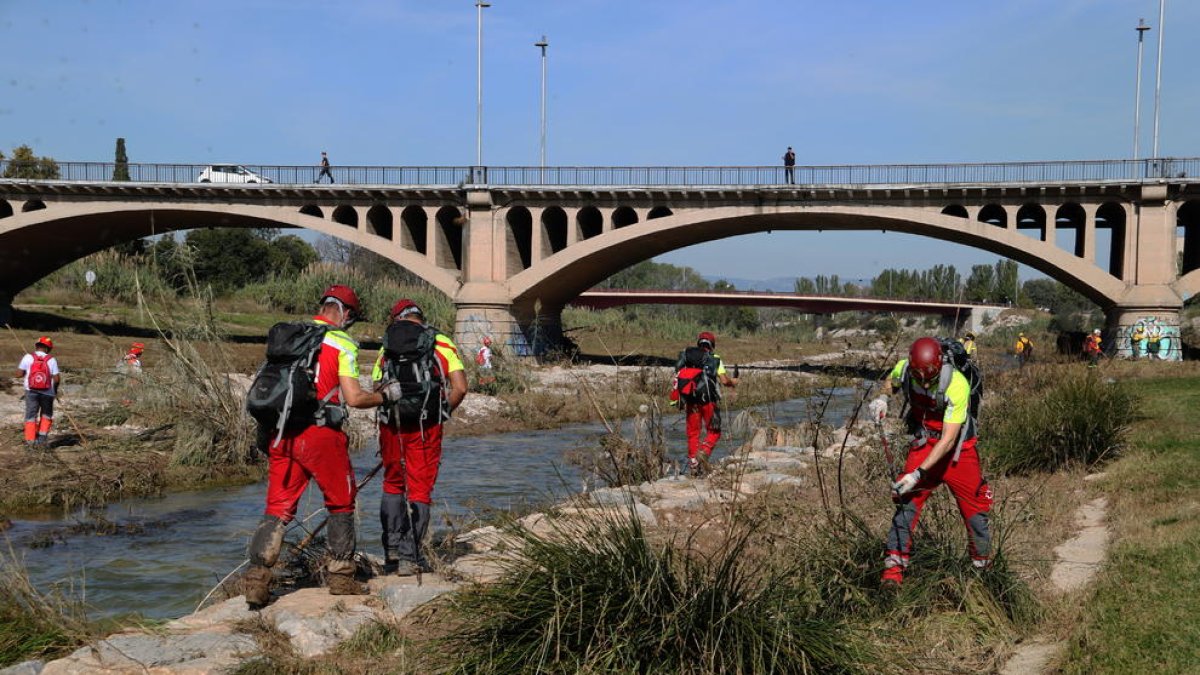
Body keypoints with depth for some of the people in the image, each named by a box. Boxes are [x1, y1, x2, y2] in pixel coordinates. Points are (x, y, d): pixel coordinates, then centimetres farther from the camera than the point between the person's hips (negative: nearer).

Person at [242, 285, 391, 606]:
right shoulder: (342, 344, -5)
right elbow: (354, 398, -10)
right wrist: (385, 396, 7)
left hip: (281, 433, 5)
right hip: (320, 435, -5)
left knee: (278, 507, 9)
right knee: (341, 504, 13)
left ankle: (257, 577, -1)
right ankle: (340, 576, 17)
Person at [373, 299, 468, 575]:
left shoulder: (387, 347, 12)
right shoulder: (443, 343, 8)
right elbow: (460, 389, 0)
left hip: (391, 424, 2)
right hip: (426, 426, -2)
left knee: (393, 484, 19)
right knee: (420, 489, 5)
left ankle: (392, 549, 18)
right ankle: (409, 557, 3)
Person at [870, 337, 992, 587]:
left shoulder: (957, 385, -30)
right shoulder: (904, 369, -16)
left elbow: (948, 439, -30)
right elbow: (891, 381, 12)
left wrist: (918, 473, -34)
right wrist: (883, 397, -11)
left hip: (958, 449, -3)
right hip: (923, 444, 3)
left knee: (975, 507, 7)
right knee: (907, 500, -14)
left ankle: (983, 562, 31)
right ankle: (894, 564, -11)